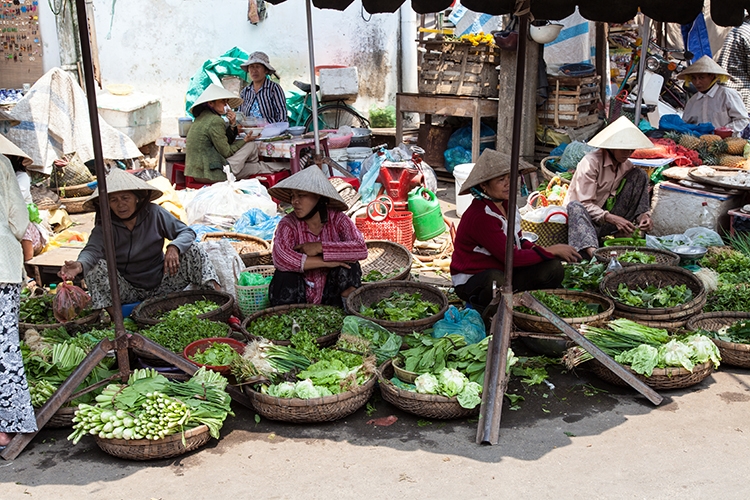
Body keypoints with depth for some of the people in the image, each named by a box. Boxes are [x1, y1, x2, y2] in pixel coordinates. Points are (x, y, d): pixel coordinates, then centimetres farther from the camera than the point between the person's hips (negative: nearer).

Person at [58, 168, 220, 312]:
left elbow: (187, 232, -8)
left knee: (192, 249, -16)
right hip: (128, 291, 0)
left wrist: (173, 248, -31)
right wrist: (80, 264, -51)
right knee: (97, 266, -25)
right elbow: (92, 249, -27)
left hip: (160, 285, 1)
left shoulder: (154, 213, -7)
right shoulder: (104, 225, -9)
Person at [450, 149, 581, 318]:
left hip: (502, 271, 8)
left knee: (552, 268, -10)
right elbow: (511, 257, -26)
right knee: (497, 281, -41)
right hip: (472, 279, -8)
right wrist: (551, 251, -17)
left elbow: (517, 242, 11)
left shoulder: (506, 204, 2)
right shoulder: (480, 216, -26)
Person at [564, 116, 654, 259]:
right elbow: (585, 204, -22)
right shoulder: (591, 162, -17)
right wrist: (612, 219, -34)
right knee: (575, 206, -40)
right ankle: (592, 251, -63)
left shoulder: (626, 166, 2)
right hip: (585, 215, -5)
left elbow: (638, 199, 2)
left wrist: (643, 215, -21)